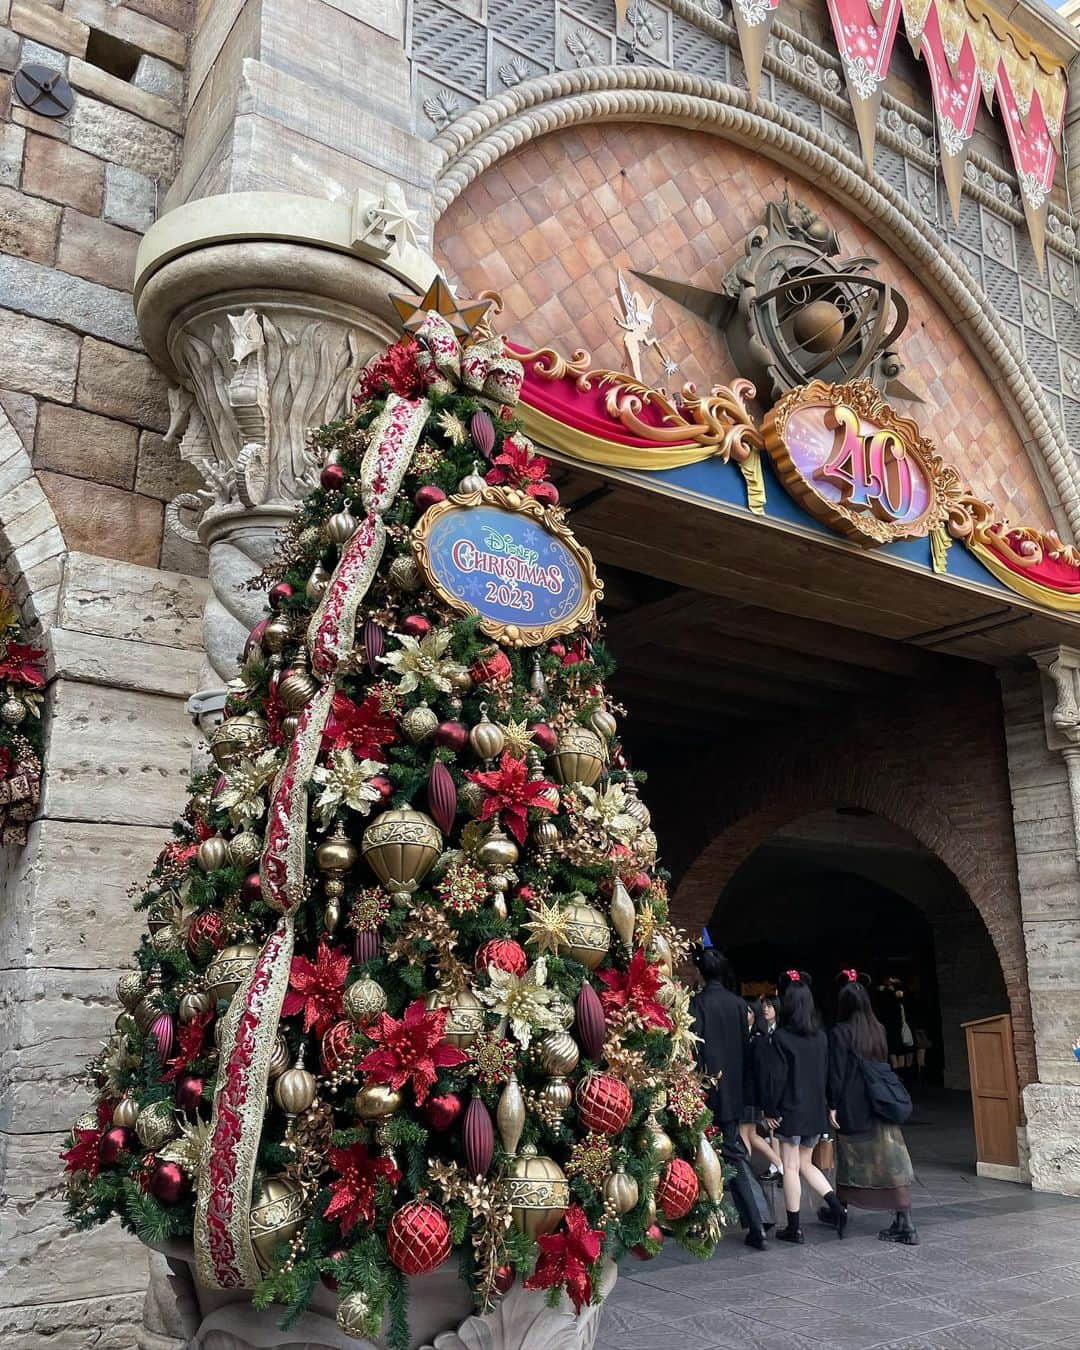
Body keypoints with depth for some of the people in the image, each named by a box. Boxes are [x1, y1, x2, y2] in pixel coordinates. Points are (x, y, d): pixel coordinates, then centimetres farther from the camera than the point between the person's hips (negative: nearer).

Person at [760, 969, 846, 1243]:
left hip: (791, 1112, -6)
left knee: (791, 1168, 5)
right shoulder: (821, 1036, 2)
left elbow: (774, 1077, -14)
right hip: (816, 1111, 6)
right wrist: (825, 1105, 18)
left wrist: (769, 1110, -5)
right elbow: (827, 1073, 9)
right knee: (805, 1164, 21)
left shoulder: (781, 1037, -15)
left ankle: (794, 1227, 11)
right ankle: (837, 1208, 8)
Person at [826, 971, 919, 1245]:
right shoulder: (879, 1030, 4)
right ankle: (903, 1224, -3)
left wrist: (832, 1106, -8)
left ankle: (840, 1210, 27)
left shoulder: (839, 1033, -11)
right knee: (890, 1161, 0)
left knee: (849, 1160, 12)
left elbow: (835, 1073, -12)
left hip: (852, 1109, -4)